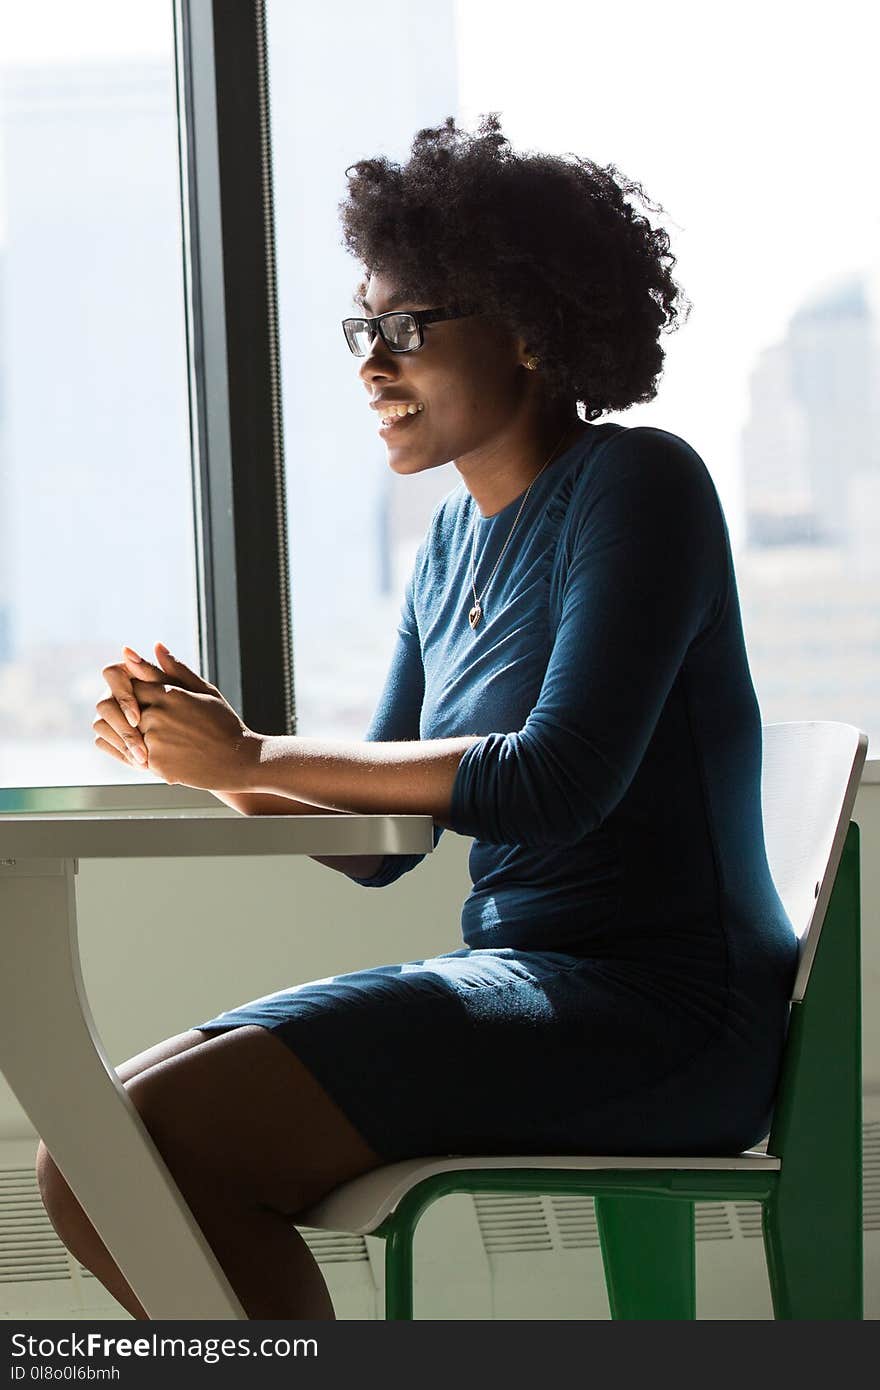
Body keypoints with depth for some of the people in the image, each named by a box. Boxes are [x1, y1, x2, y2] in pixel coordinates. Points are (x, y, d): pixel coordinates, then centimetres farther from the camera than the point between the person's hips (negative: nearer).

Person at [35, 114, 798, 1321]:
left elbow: (561, 780, -21)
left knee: (161, 1140, -22)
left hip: (656, 1009, -8)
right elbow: (379, 841, 15)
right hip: (515, 979, 9)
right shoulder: (459, 535, 16)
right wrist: (209, 756, -3)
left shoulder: (638, 486, -8)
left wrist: (256, 755, -14)